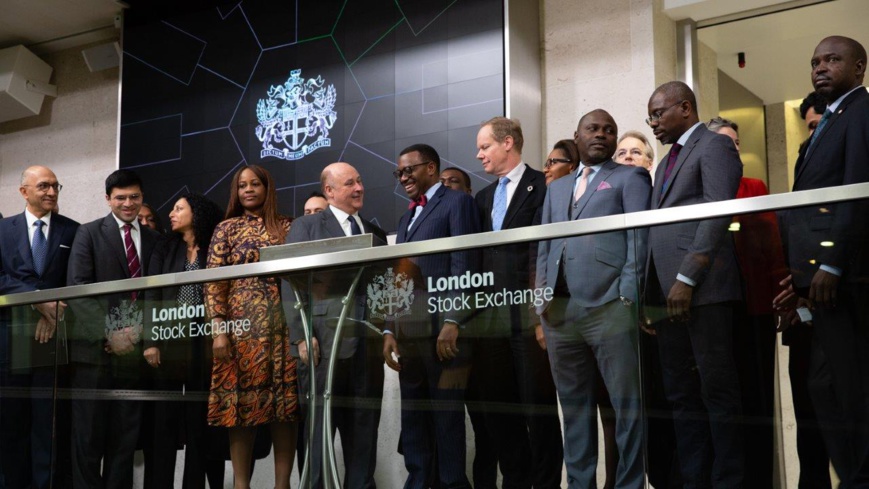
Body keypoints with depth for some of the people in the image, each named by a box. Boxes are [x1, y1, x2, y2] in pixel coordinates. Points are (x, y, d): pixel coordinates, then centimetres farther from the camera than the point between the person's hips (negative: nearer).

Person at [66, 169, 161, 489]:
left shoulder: (154, 239, 14)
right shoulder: (89, 233, 3)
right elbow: (77, 288, -7)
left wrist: (143, 331, -6)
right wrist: (109, 332, -16)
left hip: (135, 348, 3)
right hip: (95, 346, -3)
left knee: (125, 435, 7)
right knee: (89, 433, 1)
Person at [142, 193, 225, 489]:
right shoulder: (164, 252, 12)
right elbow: (152, 297, 4)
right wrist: (150, 341, -8)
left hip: (203, 342, -1)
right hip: (168, 340, 1)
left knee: (199, 420, 2)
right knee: (164, 419, -1)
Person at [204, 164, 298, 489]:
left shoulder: (287, 227, 10)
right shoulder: (227, 229, 7)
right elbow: (213, 281, 1)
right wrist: (218, 330, -9)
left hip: (282, 325, 1)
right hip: (241, 325, -1)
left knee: (285, 404, 1)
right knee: (241, 403, 0)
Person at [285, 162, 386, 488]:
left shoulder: (376, 234, 19)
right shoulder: (306, 227, 5)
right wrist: (302, 337, -12)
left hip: (368, 345, 4)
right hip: (325, 343, -4)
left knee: (365, 430, 7)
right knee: (320, 427, -1)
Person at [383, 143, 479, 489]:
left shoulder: (456, 202, 2)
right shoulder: (406, 218, 26)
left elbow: (463, 266, -9)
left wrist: (452, 322, -17)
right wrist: (390, 330, 11)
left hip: (442, 326, -7)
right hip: (409, 330, 8)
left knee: (446, 413, -5)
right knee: (412, 415, 7)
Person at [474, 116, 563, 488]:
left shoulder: (543, 186, -2)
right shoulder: (483, 197, 20)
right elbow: (479, 255, 17)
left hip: (530, 313, -7)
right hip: (492, 316, 7)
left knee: (538, 406, -1)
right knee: (498, 408, 9)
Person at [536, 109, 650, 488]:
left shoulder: (630, 178, 10)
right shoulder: (557, 188, 25)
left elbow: (639, 237, -1)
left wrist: (628, 294, -12)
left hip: (609, 305, -5)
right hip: (558, 308, 5)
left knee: (626, 403, -4)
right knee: (573, 404, 9)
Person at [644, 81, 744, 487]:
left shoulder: (714, 146, -1)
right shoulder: (667, 162, 25)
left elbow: (717, 215, -12)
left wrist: (686, 279, -18)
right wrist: (651, 292, 9)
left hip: (703, 287, -8)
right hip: (666, 290, 8)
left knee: (717, 389, -4)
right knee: (681, 393, 7)